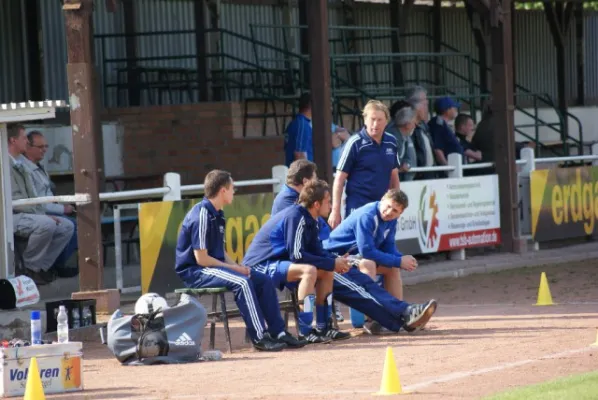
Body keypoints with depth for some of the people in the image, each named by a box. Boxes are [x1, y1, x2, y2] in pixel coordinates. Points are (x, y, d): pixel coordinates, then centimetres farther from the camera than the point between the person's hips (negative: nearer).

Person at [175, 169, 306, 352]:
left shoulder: (217, 215, 12)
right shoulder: (202, 216, -19)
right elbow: (201, 258, -21)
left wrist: (236, 266, -2)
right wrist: (232, 268, -15)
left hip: (215, 266, 10)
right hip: (194, 271, -10)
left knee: (263, 280, 1)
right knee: (241, 282, -31)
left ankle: (278, 332, 0)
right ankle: (259, 337, -30)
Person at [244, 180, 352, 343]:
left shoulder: (309, 219, 7)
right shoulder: (295, 217, -22)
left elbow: (316, 252, 13)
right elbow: (297, 255, -26)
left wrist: (336, 261, -8)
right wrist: (332, 264, -20)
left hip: (275, 264, 10)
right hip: (260, 266, -10)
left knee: (327, 272, 8)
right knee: (308, 270, -31)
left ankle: (323, 327, 6)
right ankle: (305, 331, -30)